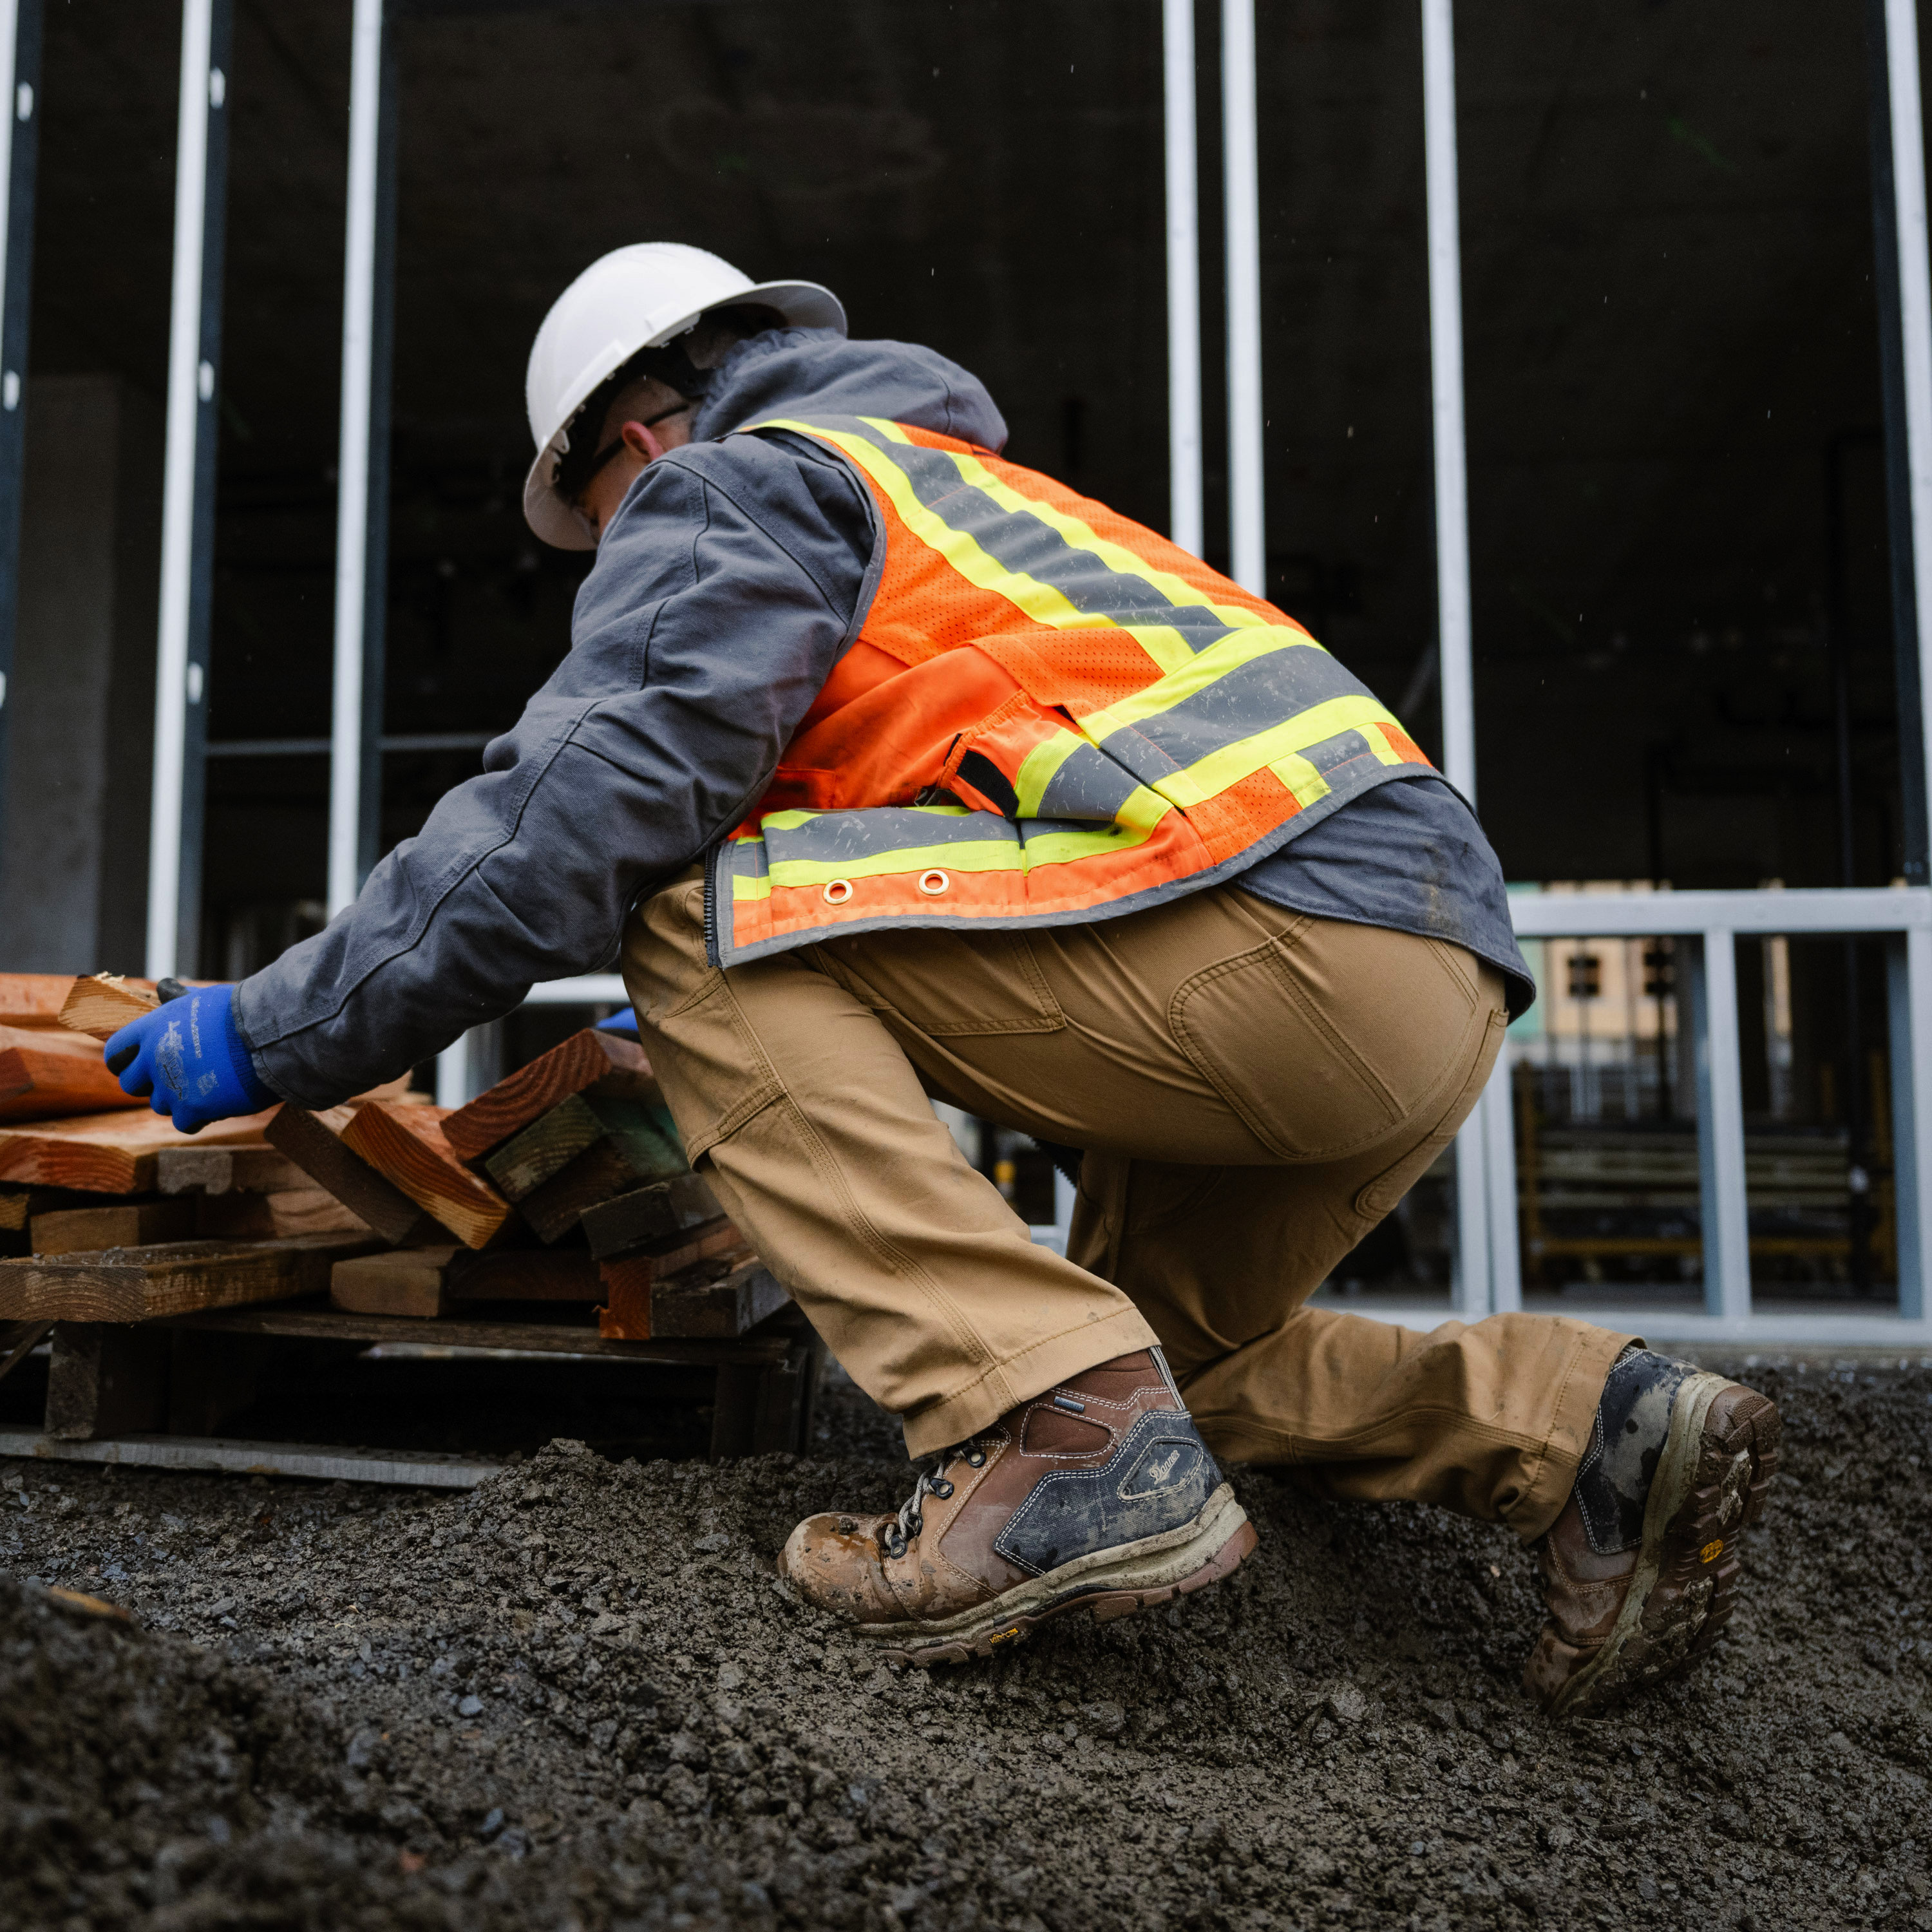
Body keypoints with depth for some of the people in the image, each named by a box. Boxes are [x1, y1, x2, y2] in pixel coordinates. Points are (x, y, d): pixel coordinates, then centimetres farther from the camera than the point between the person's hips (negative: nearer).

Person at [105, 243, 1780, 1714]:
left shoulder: (737, 485, 7)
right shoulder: (973, 493, 34)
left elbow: (579, 811, -8)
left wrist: (279, 1036, 2)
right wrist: (741, 1050, 48)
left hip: (1276, 917, -10)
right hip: (1438, 995, 10)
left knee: (707, 921, -6)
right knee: (1164, 1342, 26)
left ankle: (1061, 1434, -15)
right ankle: (1589, 1426, 8)